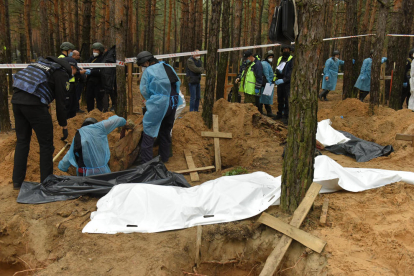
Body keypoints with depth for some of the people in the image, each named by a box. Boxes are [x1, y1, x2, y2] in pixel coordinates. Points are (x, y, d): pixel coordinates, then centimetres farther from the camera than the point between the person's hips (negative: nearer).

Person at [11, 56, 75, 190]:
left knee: (22, 141, 17)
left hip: (16, 99, 8)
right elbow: (60, 103, -2)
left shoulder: (42, 62, 24)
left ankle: (17, 181, 23)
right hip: (34, 103, -8)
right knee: (46, 144, 4)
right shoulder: (62, 74, 0)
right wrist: (64, 126, 6)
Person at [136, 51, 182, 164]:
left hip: (159, 104, -7)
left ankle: (145, 162, -3)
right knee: (166, 131, 20)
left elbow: (144, 90, -4)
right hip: (173, 103, 7)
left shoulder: (148, 71, -4)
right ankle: (164, 157, 30)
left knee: (148, 133, -1)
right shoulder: (167, 67, 13)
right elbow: (178, 83, 17)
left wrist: (149, 99, 16)